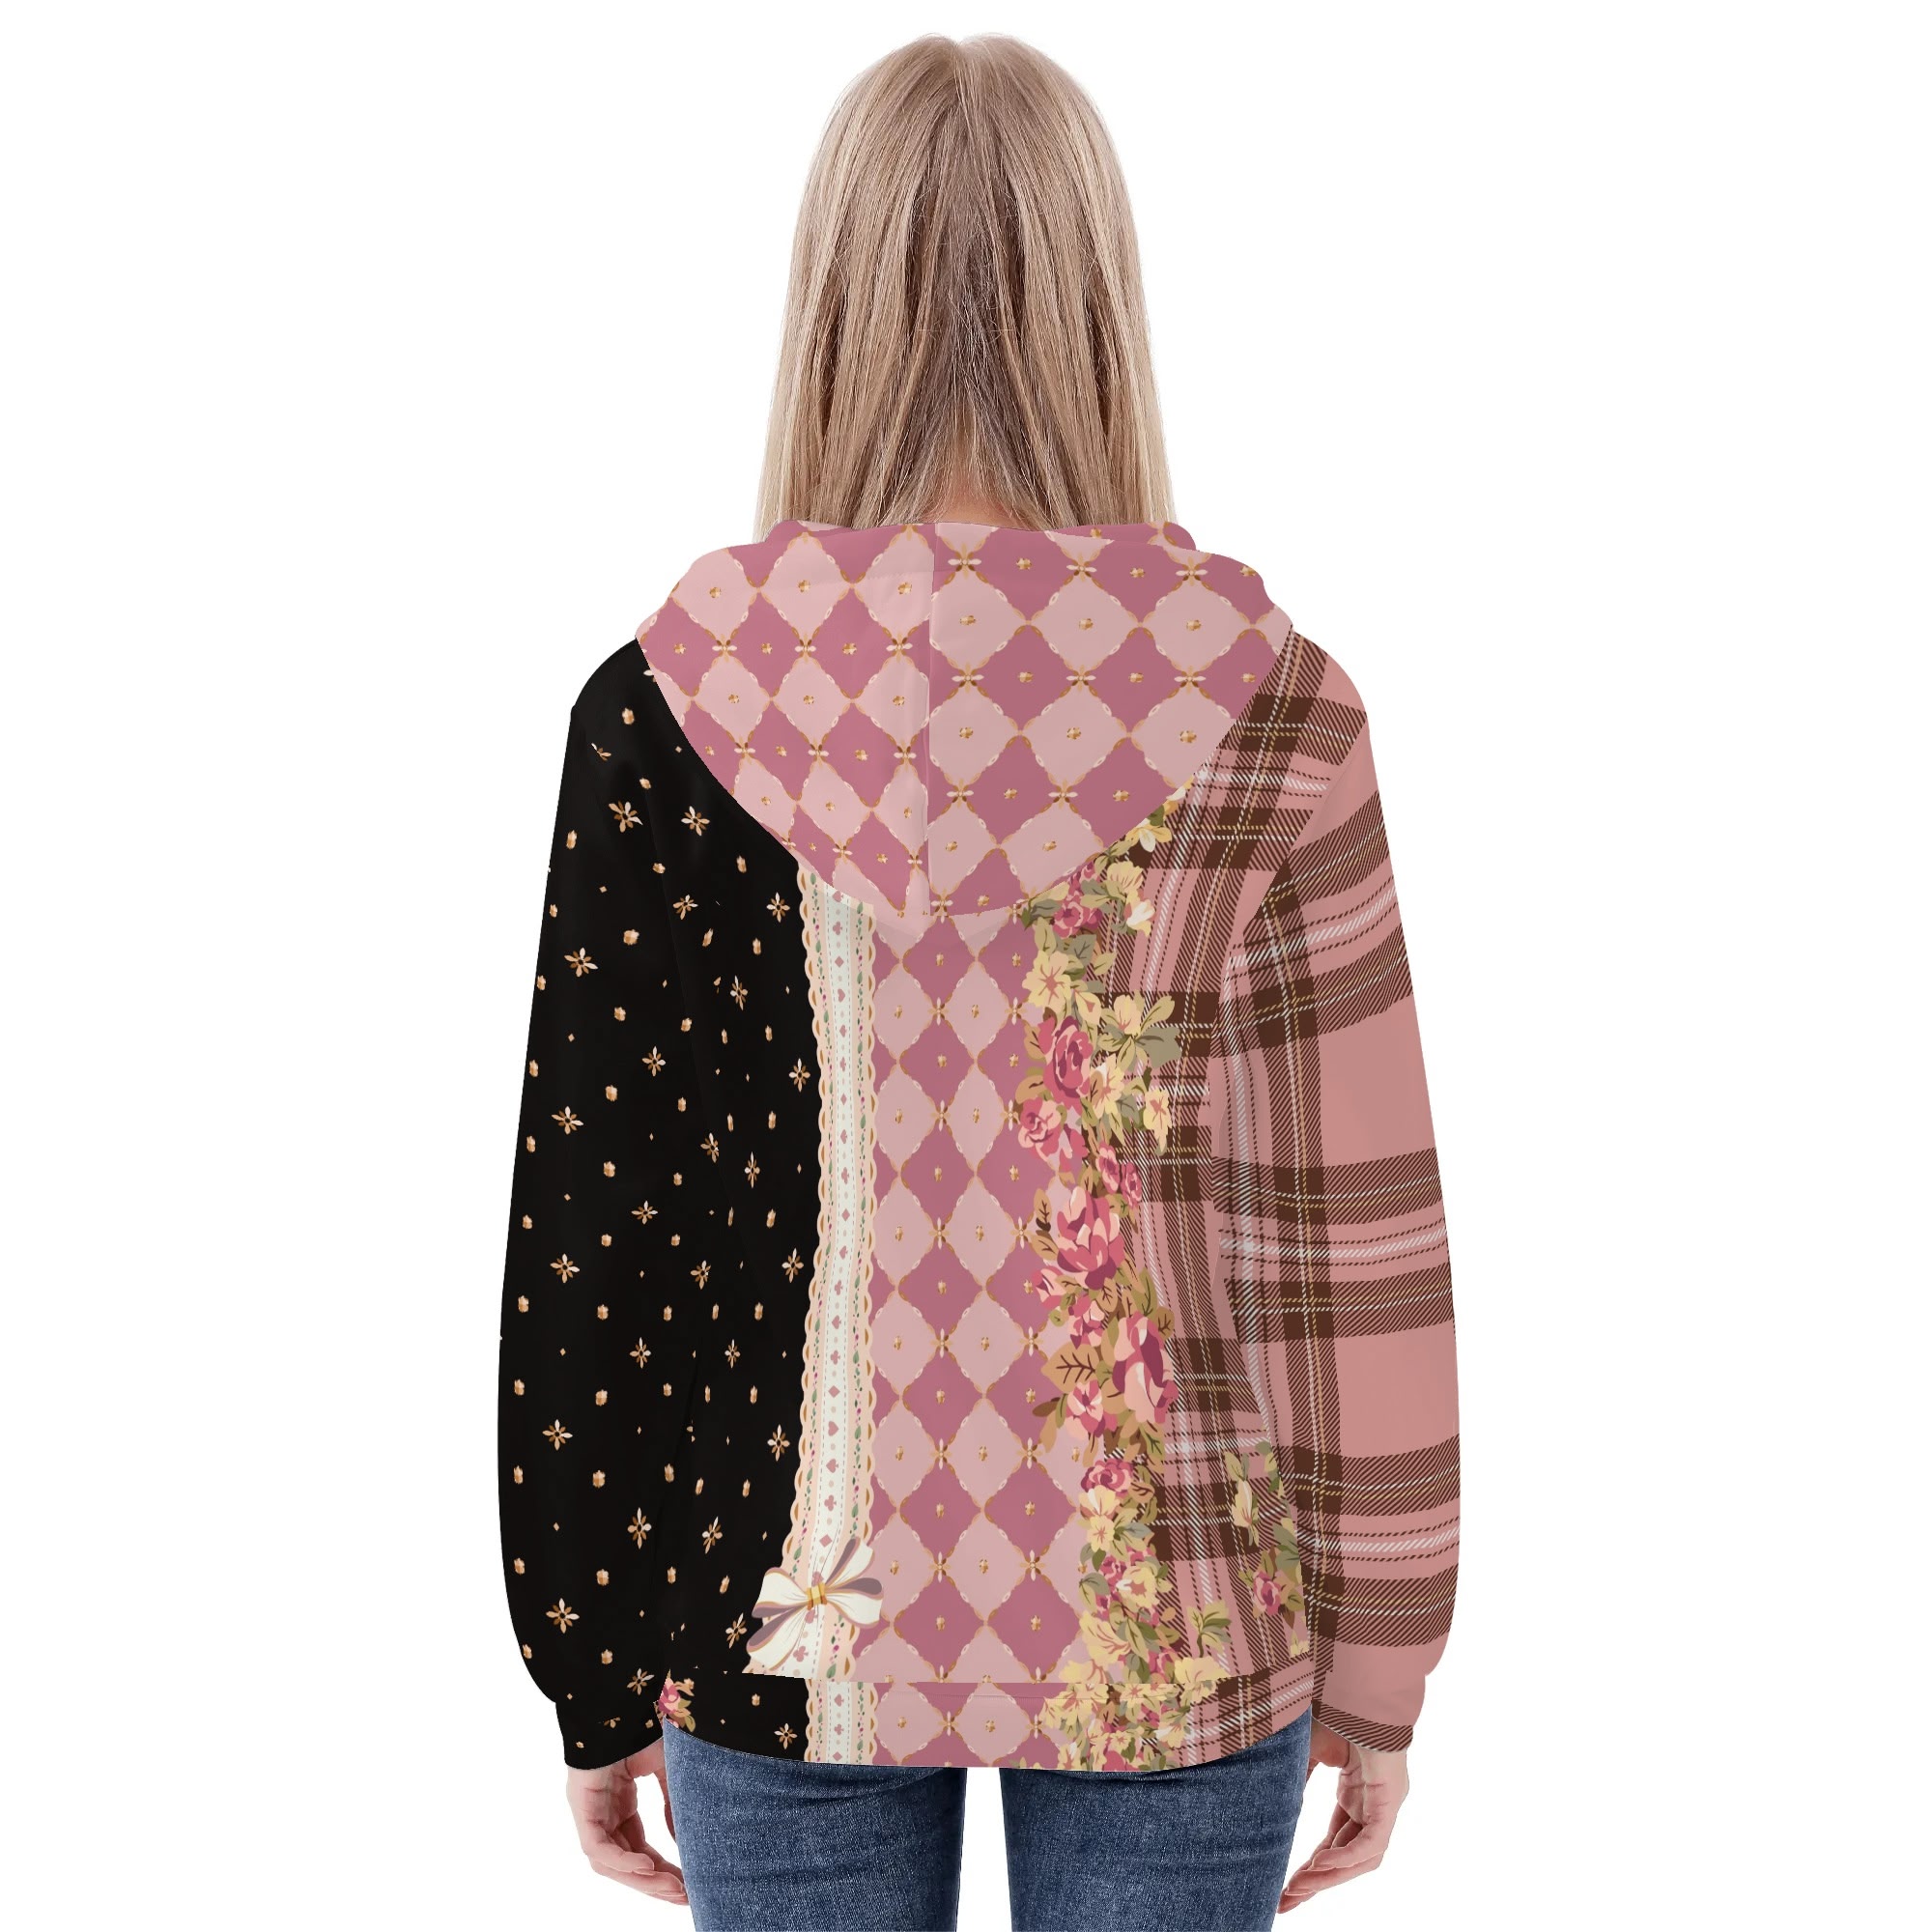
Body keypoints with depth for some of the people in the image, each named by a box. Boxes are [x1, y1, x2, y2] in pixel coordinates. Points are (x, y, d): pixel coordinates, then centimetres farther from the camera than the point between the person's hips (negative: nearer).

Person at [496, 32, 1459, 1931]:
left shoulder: (668, 707, -11)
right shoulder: (1256, 704, -13)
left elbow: (580, 1238, -7)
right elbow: (1355, 1252, -10)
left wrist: (597, 1679, 6)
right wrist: (1376, 1672, 4)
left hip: (790, 1627, 1)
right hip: (1170, 1632, 0)